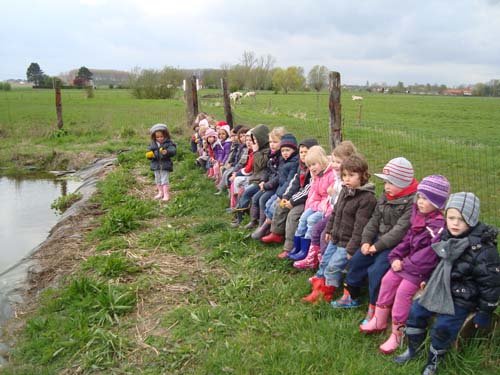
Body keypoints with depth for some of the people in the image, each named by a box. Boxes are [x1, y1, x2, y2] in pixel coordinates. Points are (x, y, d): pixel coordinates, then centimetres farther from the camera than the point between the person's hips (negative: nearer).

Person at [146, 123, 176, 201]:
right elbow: (149, 152, 9)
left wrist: (167, 152, -43)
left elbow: (173, 150, -23)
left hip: (165, 165, -5)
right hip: (156, 165, 5)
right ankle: (160, 192, 32)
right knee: (158, 180, 16)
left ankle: (166, 194, 4)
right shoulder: (153, 144, 5)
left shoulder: (168, 143, -8)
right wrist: (150, 155, -15)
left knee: (165, 180, -4)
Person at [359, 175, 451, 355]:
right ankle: (379, 321, 24)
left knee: (403, 291, -17)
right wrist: (395, 257, -2)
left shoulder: (439, 225, -21)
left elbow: (429, 253, -24)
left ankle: (396, 334, -2)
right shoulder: (418, 216, 4)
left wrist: (407, 264, -18)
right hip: (407, 261, 9)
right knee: (387, 281, 7)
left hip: (422, 268, -8)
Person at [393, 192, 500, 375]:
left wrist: (485, 313, -11)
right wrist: (428, 280, 21)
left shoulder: (483, 249, -24)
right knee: (415, 311, 4)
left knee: (443, 327, -15)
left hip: (463, 298, -7)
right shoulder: (447, 237, -3)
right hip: (440, 289, 7)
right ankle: (413, 349, 26)